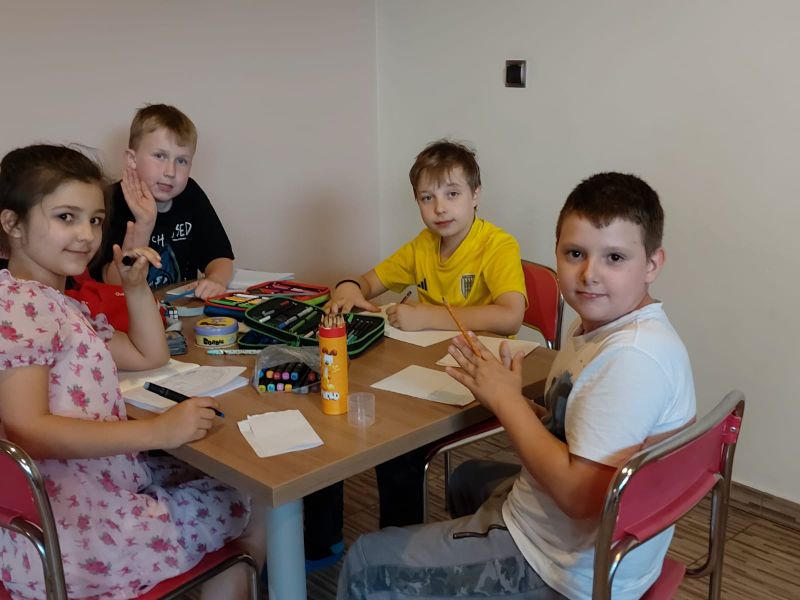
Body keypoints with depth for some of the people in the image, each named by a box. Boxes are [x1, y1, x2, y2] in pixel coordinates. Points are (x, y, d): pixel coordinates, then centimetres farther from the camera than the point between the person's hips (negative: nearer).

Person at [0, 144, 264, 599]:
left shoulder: (62, 305, 14)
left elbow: (150, 357, 21)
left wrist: (137, 287, 7)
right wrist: (158, 431, -31)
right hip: (72, 524, -10)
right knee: (260, 512, 2)